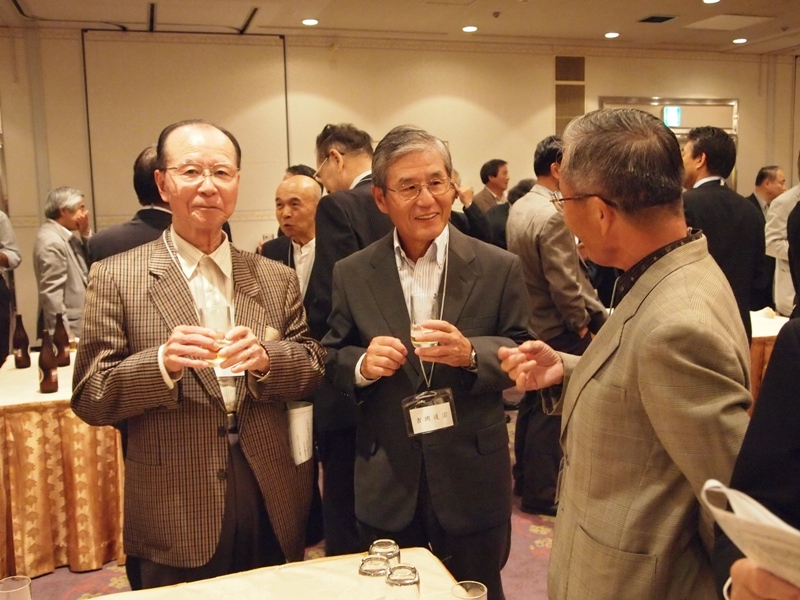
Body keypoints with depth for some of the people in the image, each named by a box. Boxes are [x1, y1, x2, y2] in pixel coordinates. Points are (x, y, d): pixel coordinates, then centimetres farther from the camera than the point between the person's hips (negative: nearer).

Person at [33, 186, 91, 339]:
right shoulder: (51, 242, -18)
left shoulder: (66, 236, 9)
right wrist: (64, 333, -21)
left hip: (77, 324, 9)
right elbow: (51, 295, -21)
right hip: (68, 328, -9)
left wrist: (85, 234, 0)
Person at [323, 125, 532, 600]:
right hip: (387, 485, 1)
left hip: (473, 480, -1)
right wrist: (362, 365, -18)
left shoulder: (499, 268, -5)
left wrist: (471, 354, -23)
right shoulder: (352, 274, 0)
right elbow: (333, 361, 4)